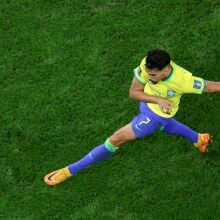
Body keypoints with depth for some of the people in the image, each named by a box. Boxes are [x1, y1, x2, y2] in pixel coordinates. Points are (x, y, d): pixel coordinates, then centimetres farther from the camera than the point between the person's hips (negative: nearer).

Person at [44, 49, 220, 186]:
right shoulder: (148, 65, -33)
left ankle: (71, 170, 4)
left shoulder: (183, 80, -42)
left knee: (117, 139, -7)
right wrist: (158, 99, -38)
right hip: (148, 101, 6)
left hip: (157, 114, -5)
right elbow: (133, 92, -24)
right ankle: (199, 139, 63)